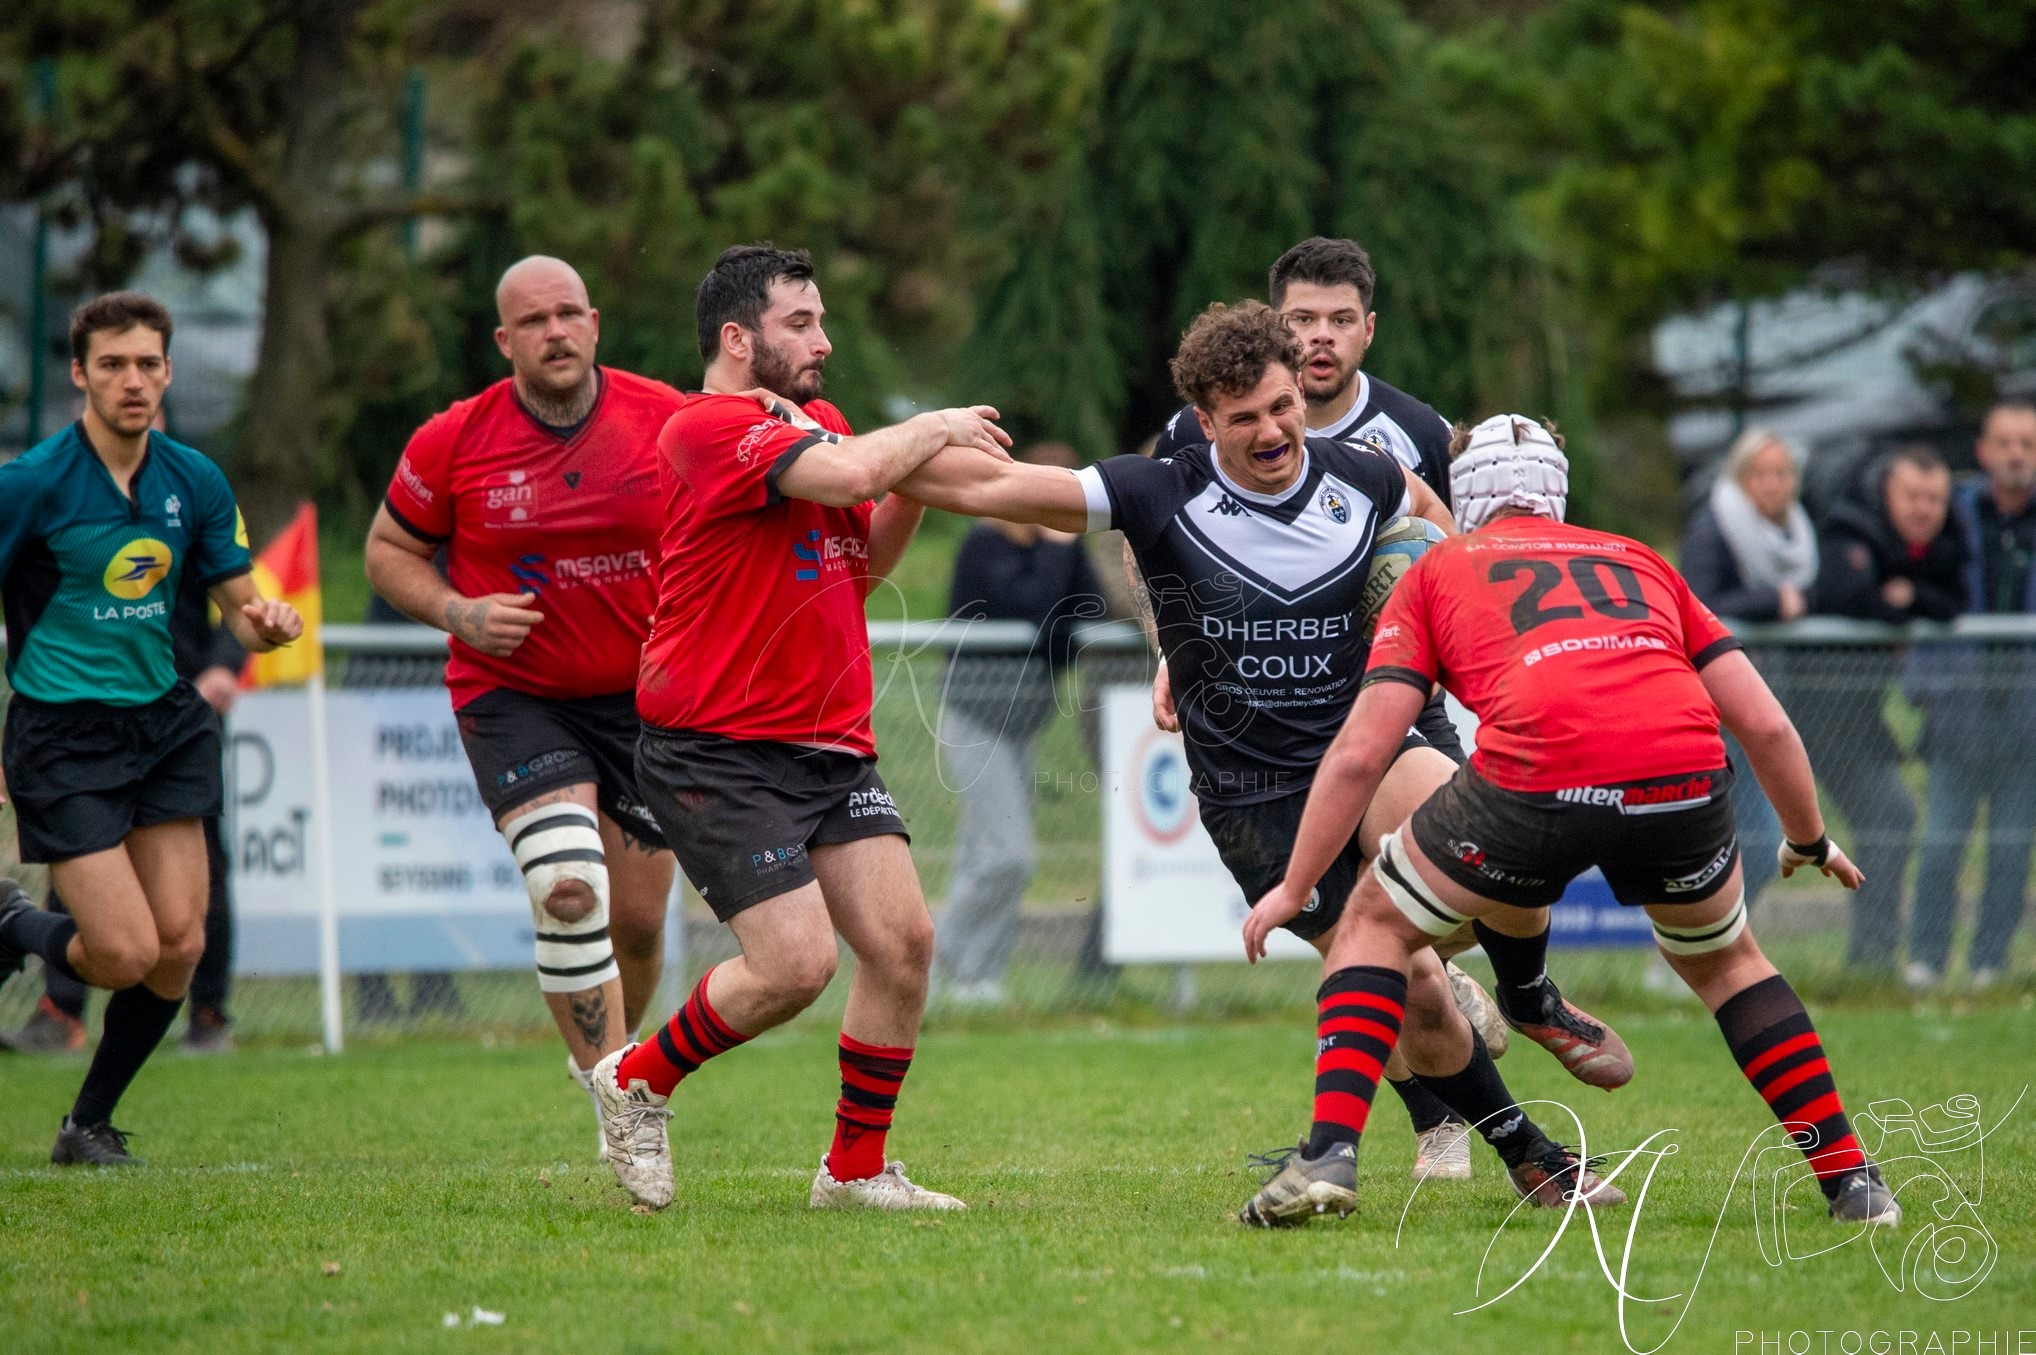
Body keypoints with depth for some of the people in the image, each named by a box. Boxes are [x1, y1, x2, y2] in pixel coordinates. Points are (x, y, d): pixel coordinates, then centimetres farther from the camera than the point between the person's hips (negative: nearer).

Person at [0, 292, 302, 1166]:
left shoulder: (194, 481, 3)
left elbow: (241, 608, 11)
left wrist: (267, 623, -14)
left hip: (163, 723, 5)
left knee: (179, 945, -1)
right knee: (125, 954, -12)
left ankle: (89, 1126, 19)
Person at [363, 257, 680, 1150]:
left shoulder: (668, 420, -6)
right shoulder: (453, 442, -9)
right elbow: (389, 550, 5)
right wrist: (457, 612, -13)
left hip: (644, 698, 3)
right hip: (513, 698, -2)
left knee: (637, 920, 7)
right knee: (569, 889, -23)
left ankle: (610, 1060, 36)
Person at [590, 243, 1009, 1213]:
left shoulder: (816, 423, 14)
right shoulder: (707, 429, -15)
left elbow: (861, 563, 26)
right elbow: (847, 474, -30)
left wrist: (915, 484, 7)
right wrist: (932, 429, -11)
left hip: (830, 748, 8)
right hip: (717, 757, -8)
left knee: (903, 940, -2)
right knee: (797, 963, -14)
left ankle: (857, 1169, 11)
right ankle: (637, 1082, 12)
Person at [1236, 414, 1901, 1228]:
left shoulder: (1436, 572, 26)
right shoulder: (1640, 561, 33)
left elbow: (1361, 753, 17)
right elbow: (1765, 725, 27)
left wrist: (1293, 888, 26)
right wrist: (1809, 841, 43)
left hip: (1536, 776, -3)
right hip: (1683, 775, 3)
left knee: (1379, 925, 23)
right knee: (1722, 960, 33)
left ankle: (1329, 1156, 7)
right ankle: (1852, 1182, 26)